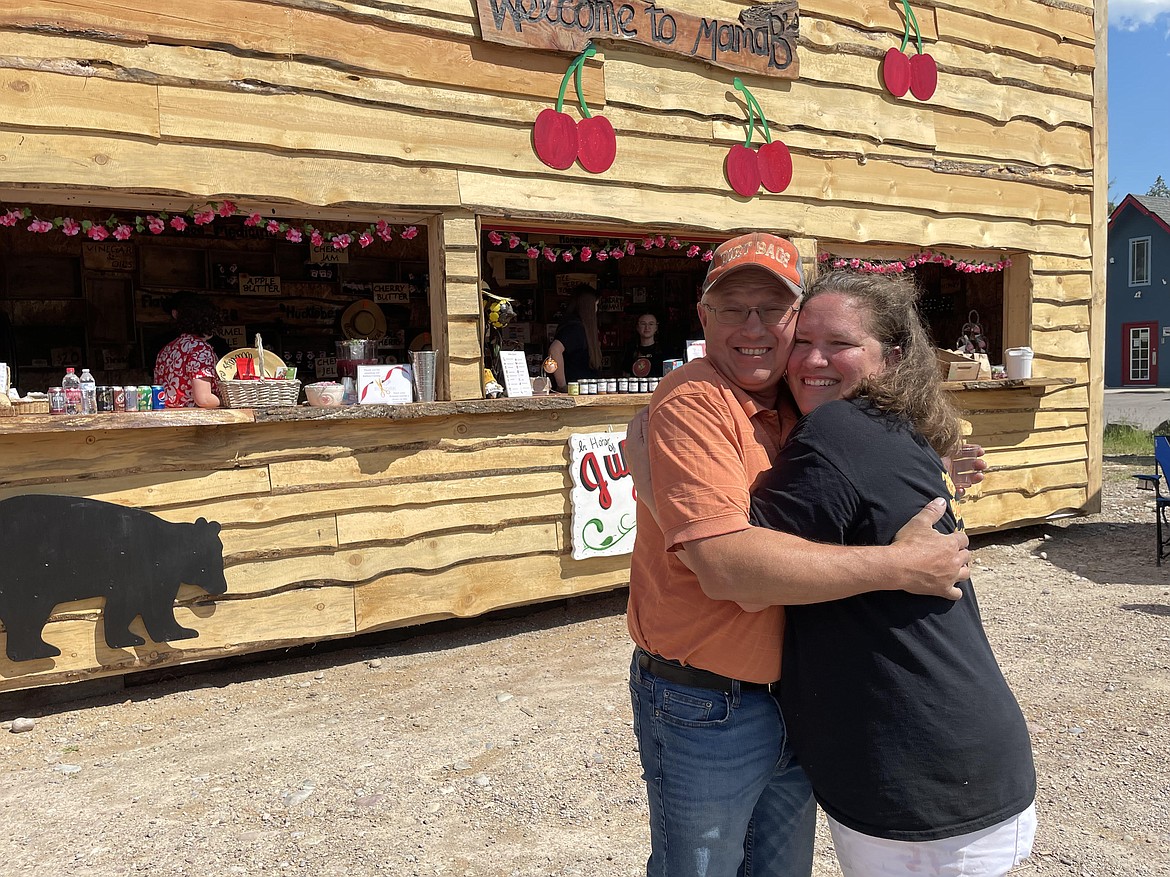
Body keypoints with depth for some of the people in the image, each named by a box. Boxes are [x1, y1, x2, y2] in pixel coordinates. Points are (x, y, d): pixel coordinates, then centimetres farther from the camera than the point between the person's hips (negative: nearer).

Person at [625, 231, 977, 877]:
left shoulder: (794, 407, 5)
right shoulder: (691, 404, -22)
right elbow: (725, 563, -33)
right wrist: (898, 565, -28)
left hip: (796, 697, 8)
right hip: (705, 712, -8)